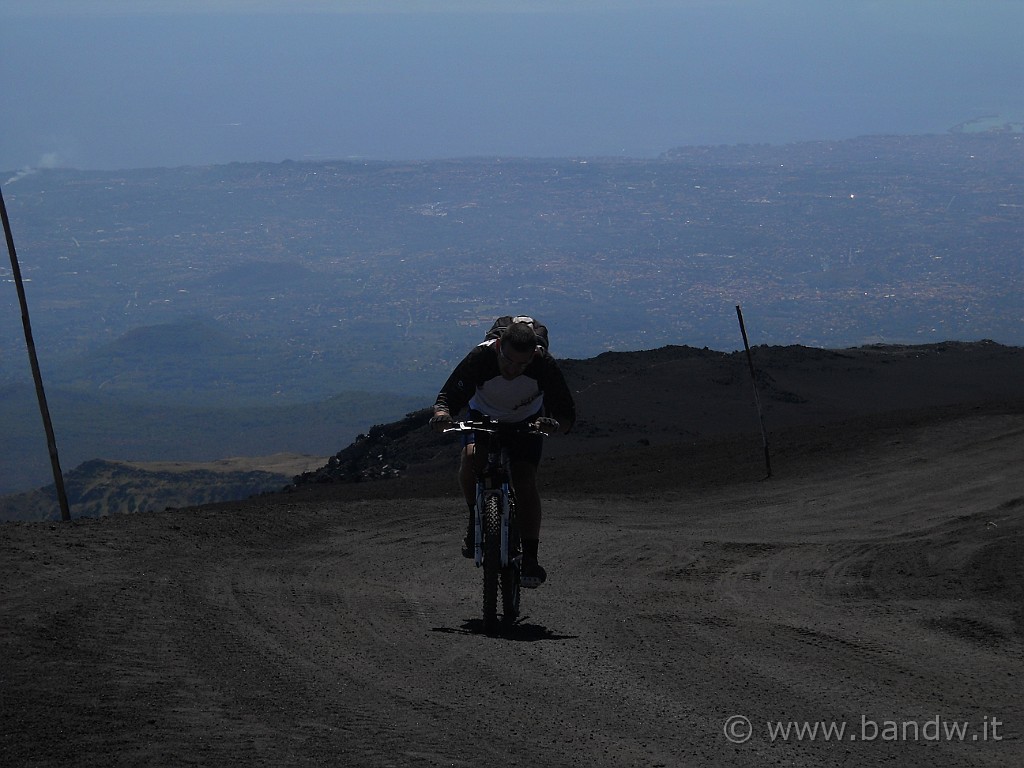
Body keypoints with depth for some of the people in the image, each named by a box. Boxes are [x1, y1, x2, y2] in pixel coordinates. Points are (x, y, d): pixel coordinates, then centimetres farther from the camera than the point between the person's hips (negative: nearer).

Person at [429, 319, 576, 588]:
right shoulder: (481, 357, -35)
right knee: (471, 455, -30)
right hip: (483, 416, 0)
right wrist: (442, 413, -55)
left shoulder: (544, 364, -32)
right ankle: (476, 520, -5)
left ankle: (530, 559, -11)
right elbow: (449, 396, -31)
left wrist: (555, 424, -52)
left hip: (526, 422, 0)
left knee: (525, 480, -19)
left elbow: (567, 414, -28)